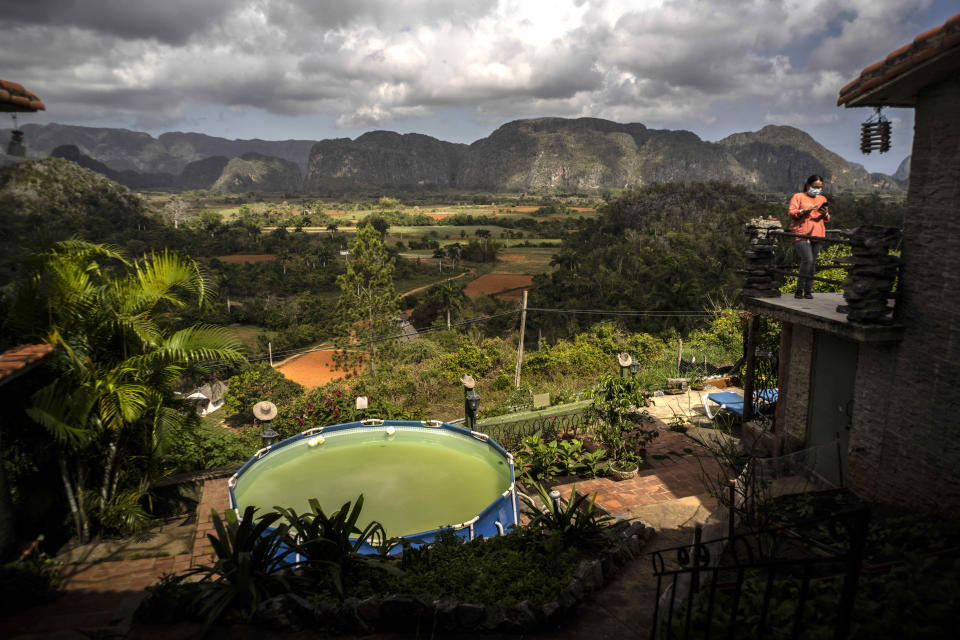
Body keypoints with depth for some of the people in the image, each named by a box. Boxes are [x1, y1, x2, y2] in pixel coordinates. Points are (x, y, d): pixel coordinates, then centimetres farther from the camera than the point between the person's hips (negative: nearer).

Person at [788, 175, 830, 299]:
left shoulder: (822, 199, 22)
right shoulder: (798, 197, 7)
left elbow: (827, 219, 23)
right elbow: (792, 213, -3)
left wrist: (825, 213, 0)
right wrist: (805, 210, -17)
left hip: (816, 234, 5)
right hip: (801, 233, -5)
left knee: (813, 262, 1)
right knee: (807, 259, -19)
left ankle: (808, 290, 4)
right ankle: (799, 289, -11)